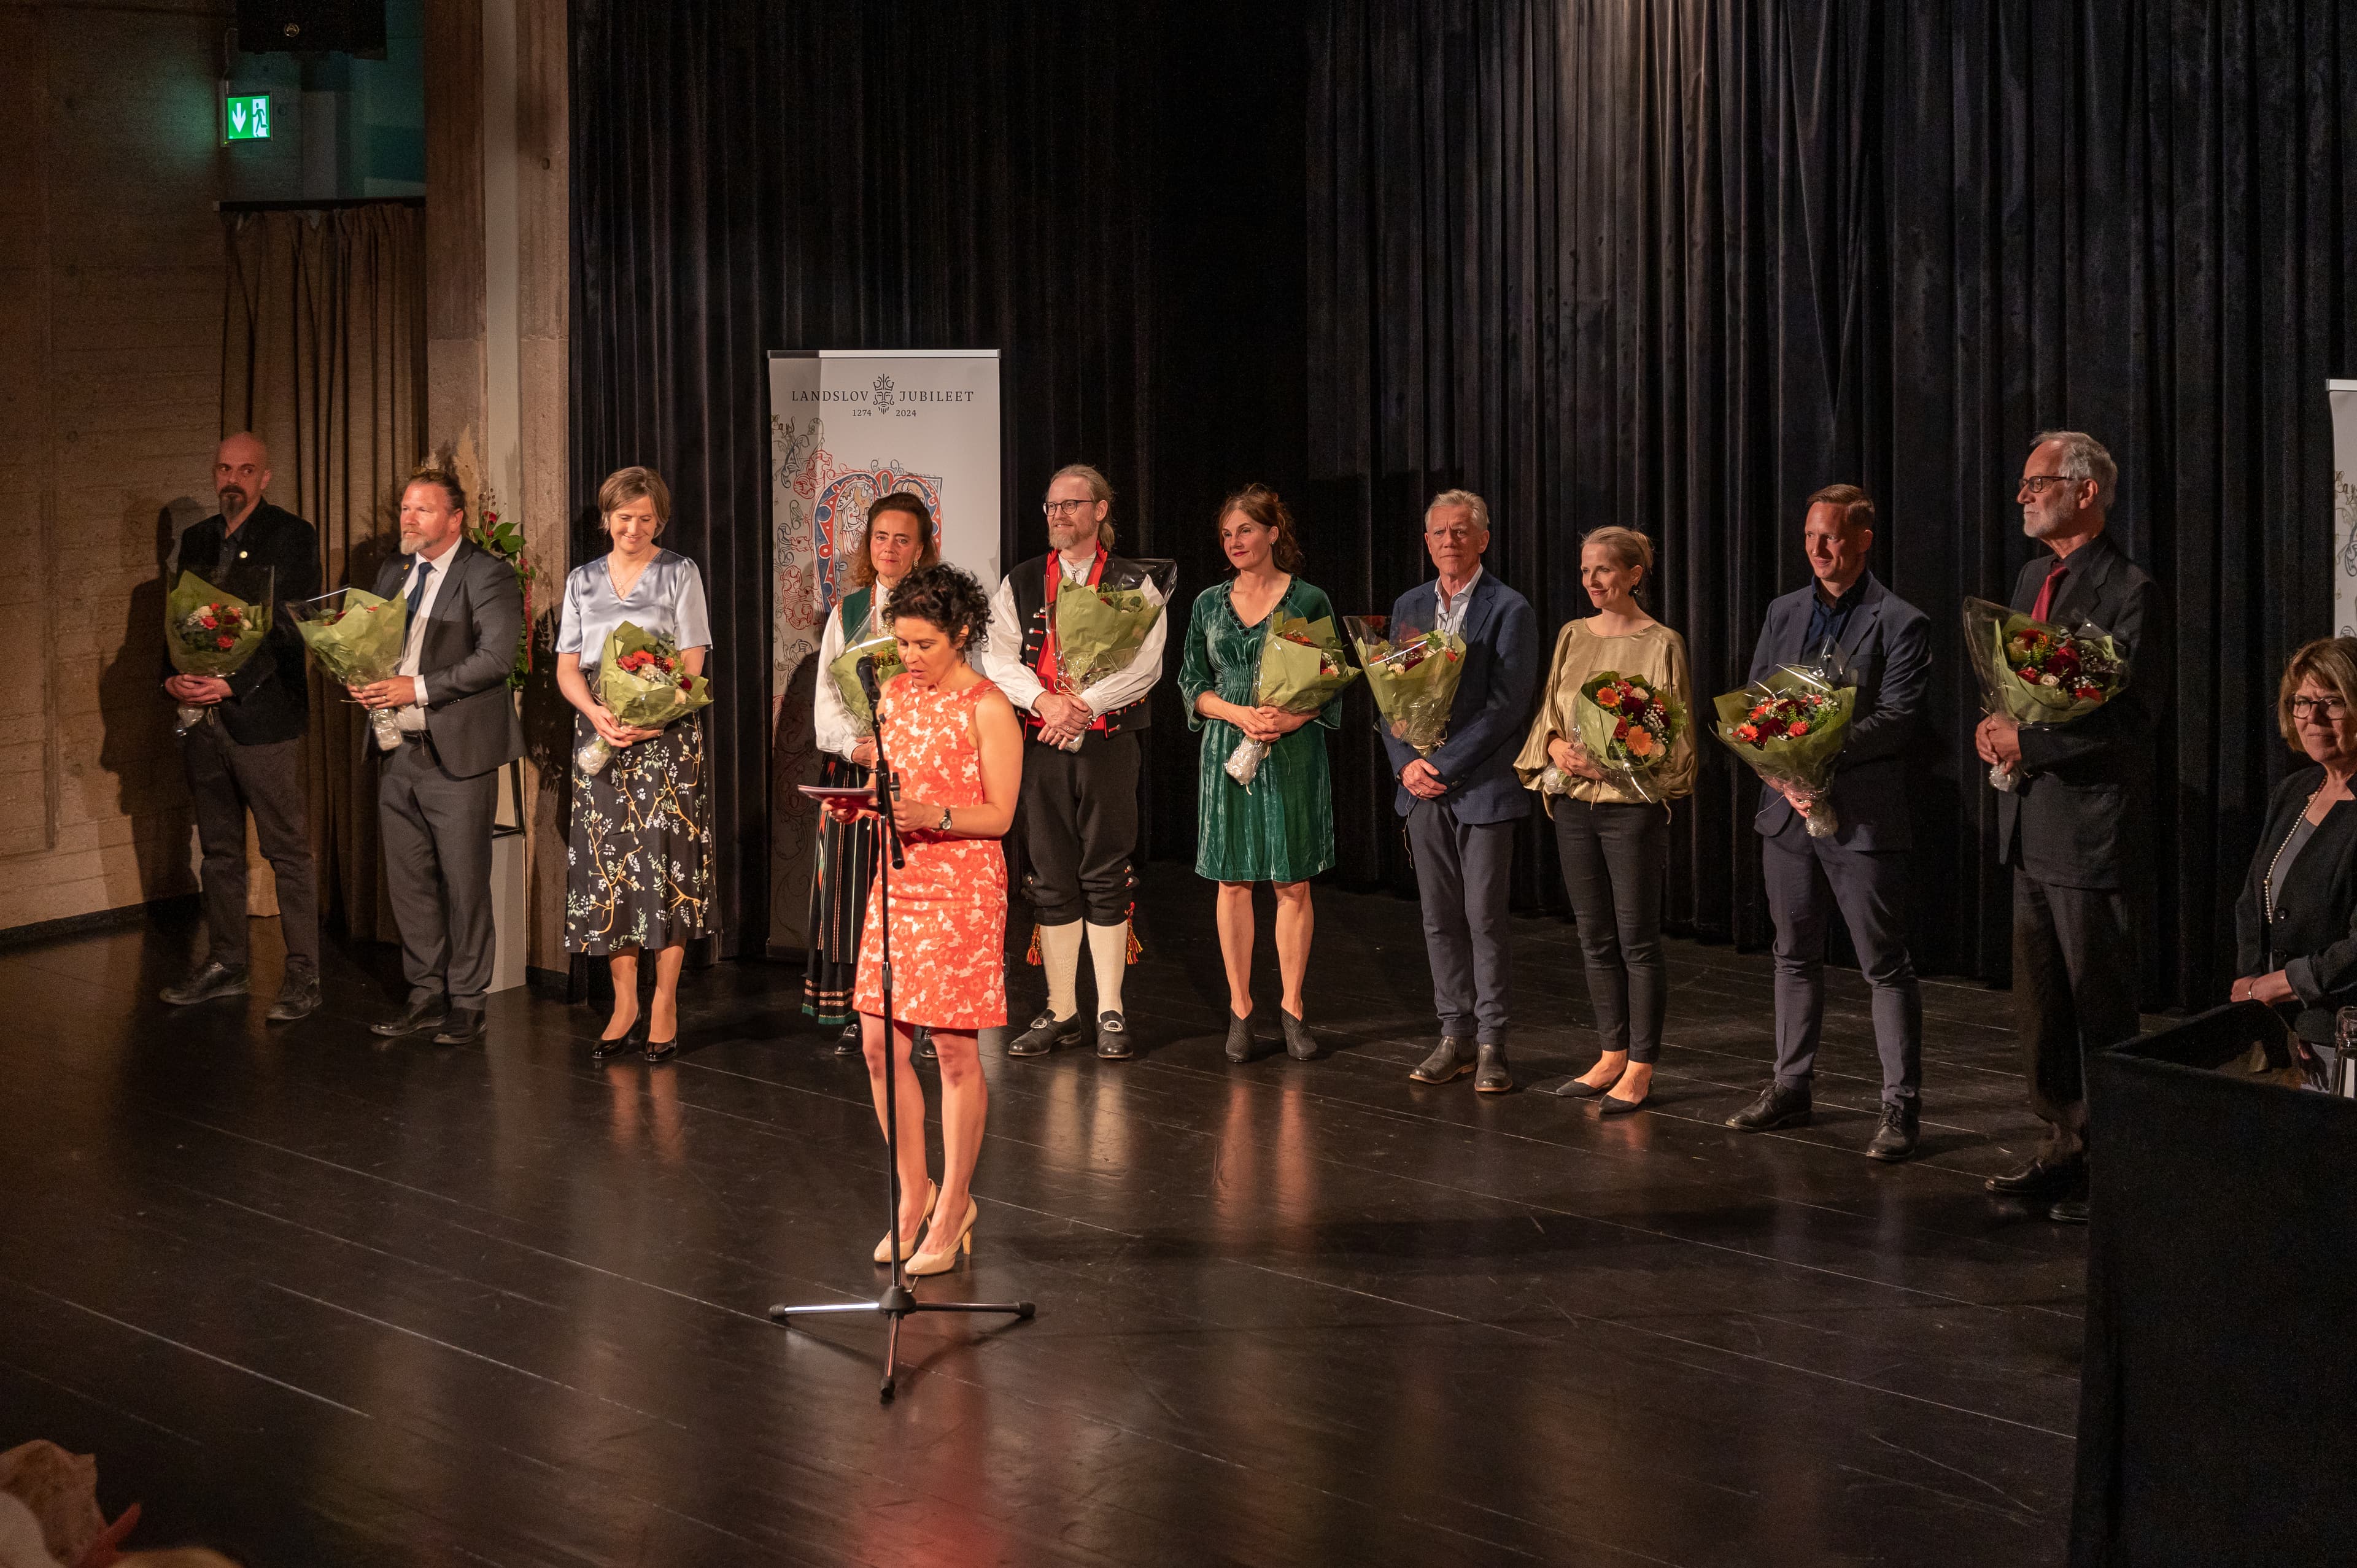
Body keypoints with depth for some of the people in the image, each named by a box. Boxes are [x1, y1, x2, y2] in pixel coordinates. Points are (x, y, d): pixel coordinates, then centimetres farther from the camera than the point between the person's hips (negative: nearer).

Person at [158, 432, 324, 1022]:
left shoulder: (292, 536, -4)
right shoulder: (195, 541, 16)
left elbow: (289, 627, -11)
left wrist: (233, 684, -19)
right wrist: (172, 679, -4)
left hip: (264, 716, -6)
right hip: (202, 716, 6)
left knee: (288, 851, -4)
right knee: (218, 850, 13)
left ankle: (302, 976, -1)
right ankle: (225, 965, 22)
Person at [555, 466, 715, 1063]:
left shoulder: (679, 574, 4)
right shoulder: (583, 581, 13)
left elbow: (691, 667, -3)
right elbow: (567, 668, 9)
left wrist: (651, 721, -18)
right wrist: (596, 713, -12)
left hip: (666, 738, -3)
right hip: (600, 735, 3)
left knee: (666, 861, -7)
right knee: (609, 863, 1)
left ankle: (664, 1004, -2)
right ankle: (625, 1002, 7)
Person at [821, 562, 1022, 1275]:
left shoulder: (988, 709, -9)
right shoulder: (896, 695, 10)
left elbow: (999, 815, -10)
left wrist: (930, 815, -24)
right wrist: (861, 802, -4)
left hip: (963, 889, -6)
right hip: (898, 882, 6)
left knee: (955, 1050, 1)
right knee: (882, 1046, 4)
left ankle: (952, 1206, 13)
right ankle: (915, 1192, 20)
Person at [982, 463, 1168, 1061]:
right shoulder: (1019, 585, 11)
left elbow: (1145, 665, -8)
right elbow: (999, 659, 2)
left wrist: (1083, 705, -18)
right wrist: (1044, 701, -16)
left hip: (1108, 742, -2)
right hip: (1040, 745, 3)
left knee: (1107, 876, -1)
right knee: (1051, 879, 5)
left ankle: (1111, 1012, 6)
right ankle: (1060, 1012, 12)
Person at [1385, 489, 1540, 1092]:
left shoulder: (1509, 611, -6)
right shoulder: (1409, 607, 12)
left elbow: (1507, 705, -12)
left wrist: (1444, 764, -14)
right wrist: (1407, 764, -4)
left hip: (1483, 786, -5)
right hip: (1424, 789, 5)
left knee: (1484, 918, -3)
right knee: (1440, 918, 8)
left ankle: (1491, 1043, 4)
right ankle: (1455, 1036, 16)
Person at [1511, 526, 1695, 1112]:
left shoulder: (1662, 644, -6)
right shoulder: (1573, 636, 10)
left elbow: (1675, 738, -7)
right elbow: (1547, 716, 15)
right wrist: (1558, 747, -7)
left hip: (1633, 805, -6)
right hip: (1574, 805, 6)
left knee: (1638, 939, -2)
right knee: (1595, 938, 11)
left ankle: (1640, 1069, 4)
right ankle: (1611, 1056, 20)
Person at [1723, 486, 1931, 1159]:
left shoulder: (1900, 624, -6)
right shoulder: (1784, 614, 12)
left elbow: (1895, 720, -13)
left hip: (1863, 818, -6)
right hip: (1788, 813, 6)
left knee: (1886, 966, -2)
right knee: (1795, 957, 15)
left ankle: (1902, 1105, 3)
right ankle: (1790, 1089, 25)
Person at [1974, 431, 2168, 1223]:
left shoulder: (2129, 591, -13)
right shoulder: (2033, 579, 14)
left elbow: (2132, 714, -18)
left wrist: (2029, 742, -18)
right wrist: (1996, 729, 1)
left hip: (2091, 825, -9)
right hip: (2031, 821, 9)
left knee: (2100, 1002, -2)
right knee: (2040, 1000, 14)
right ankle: (2063, 1144, 24)